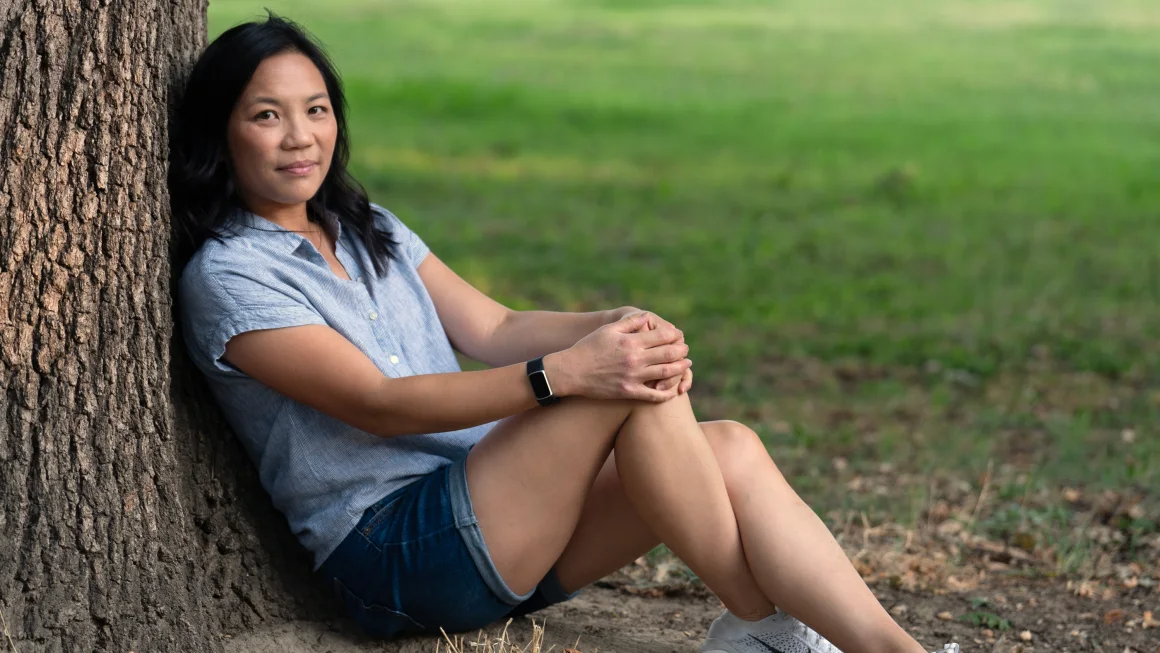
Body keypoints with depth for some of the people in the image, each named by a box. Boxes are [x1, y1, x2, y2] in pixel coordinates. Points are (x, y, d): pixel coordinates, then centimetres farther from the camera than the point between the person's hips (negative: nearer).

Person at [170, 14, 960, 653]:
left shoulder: (367, 230, 18)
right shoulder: (227, 277, -8)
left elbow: (492, 329, 9)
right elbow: (375, 403, -17)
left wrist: (614, 326, -13)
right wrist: (564, 373, -27)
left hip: (491, 512, 8)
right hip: (394, 553, -7)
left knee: (731, 451, -15)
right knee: (633, 391, -25)